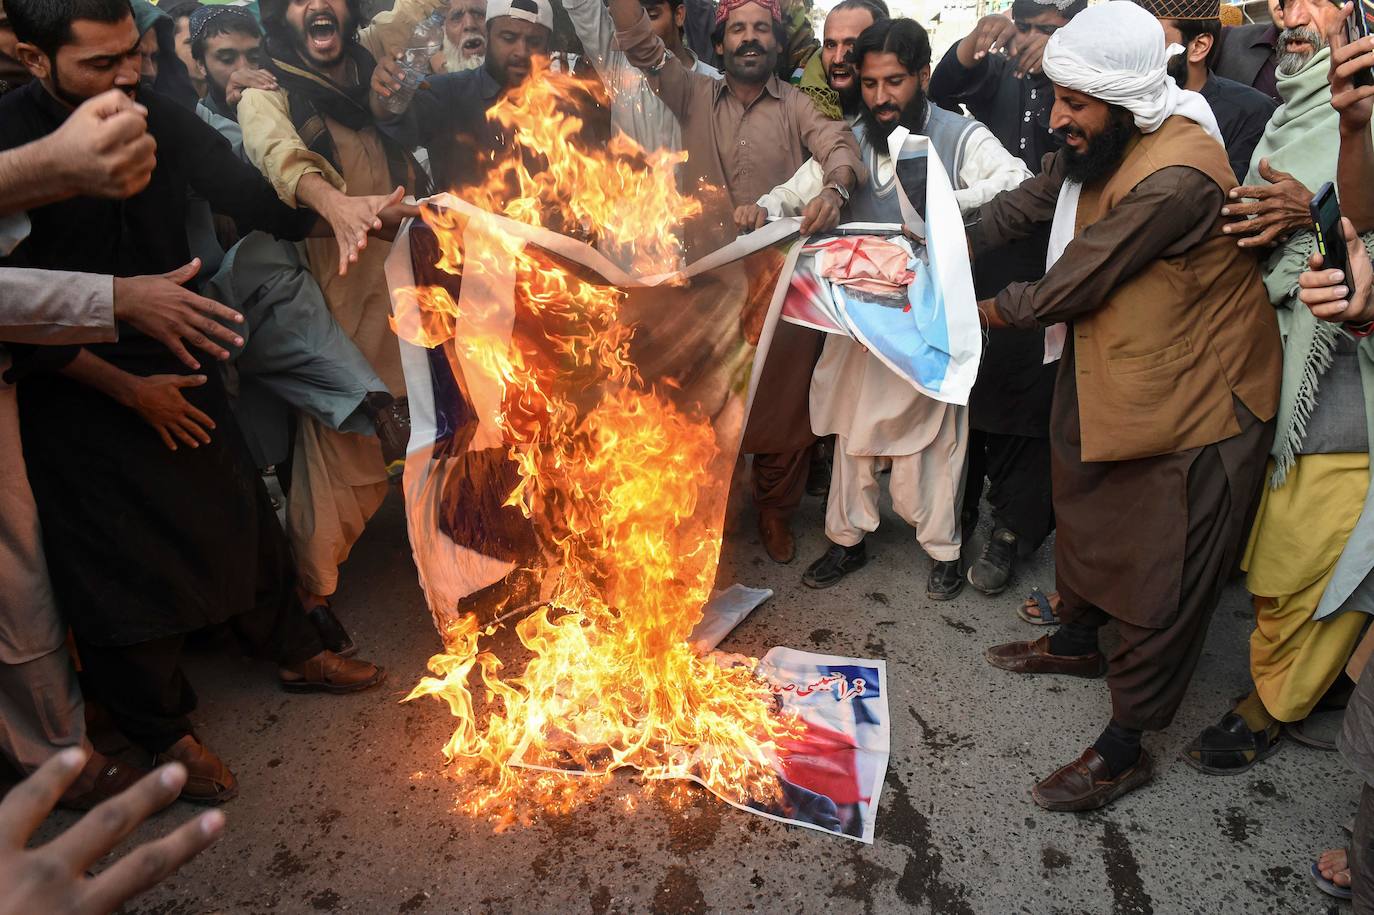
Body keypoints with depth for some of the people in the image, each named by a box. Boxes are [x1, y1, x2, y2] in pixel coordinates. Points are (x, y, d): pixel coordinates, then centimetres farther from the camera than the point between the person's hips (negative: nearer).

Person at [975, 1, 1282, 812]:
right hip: (1113, 377, 9)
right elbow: (1034, 201, 14)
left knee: (1162, 576, 3)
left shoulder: (1176, 177, -30)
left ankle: (1125, 750, 18)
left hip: (1194, 401, -9)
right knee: (1087, 516, 25)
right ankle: (1078, 642, 50)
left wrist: (991, 308, -7)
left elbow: (1071, 287, -24)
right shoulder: (1104, 146, -1)